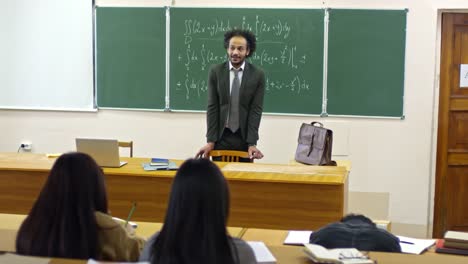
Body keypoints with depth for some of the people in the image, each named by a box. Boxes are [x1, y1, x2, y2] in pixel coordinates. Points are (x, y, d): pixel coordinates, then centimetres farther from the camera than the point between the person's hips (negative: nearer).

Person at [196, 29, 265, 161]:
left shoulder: (258, 74, -2)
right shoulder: (215, 71, 0)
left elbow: (256, 110, -5)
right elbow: (212, 107, -2)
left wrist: (252, 143, -11)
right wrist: (210, 141, -8)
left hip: (244, 137, 0)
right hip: (221, 136, 0)